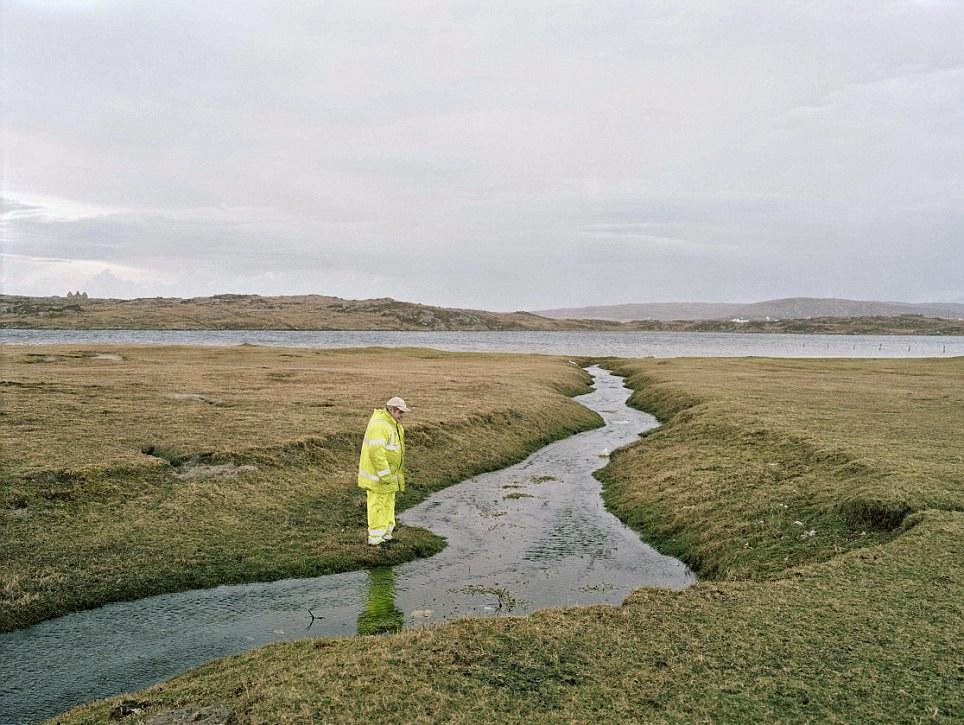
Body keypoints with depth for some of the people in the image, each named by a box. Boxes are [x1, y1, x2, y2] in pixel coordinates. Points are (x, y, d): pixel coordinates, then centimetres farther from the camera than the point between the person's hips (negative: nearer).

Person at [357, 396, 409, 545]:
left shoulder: (393, 424, 12)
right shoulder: (379, 425, -23)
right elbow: (376, 451, -29)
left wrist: (400, 473, 23)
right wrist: (384, 475, -28)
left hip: (389, 474, 11)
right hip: (378, 475, -11)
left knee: (388, 504, 18)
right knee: (378, 504, -2)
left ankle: (386, 534, 29)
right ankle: (375, 537, 7)